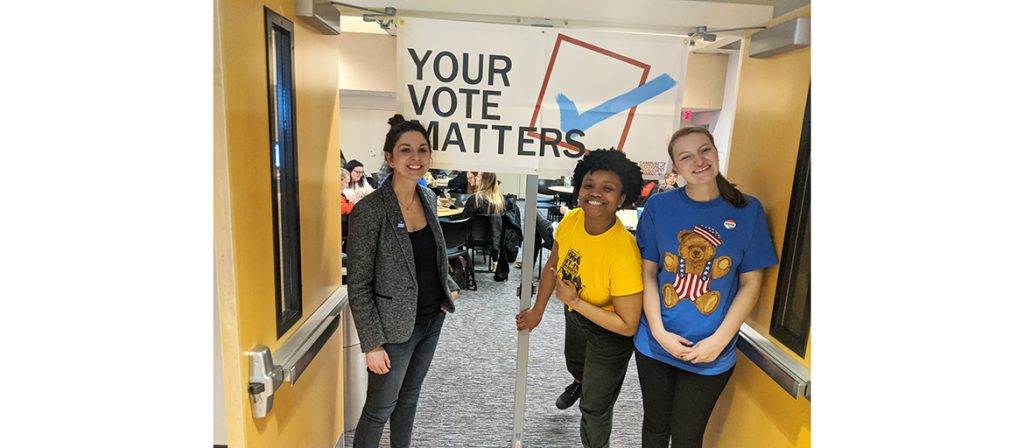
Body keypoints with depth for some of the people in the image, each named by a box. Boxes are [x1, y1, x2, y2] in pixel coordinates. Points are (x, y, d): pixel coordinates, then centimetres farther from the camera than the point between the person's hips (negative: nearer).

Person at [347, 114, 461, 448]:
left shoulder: (429, 198, 0)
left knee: (409, 399, 22)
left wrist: (450, 286, 8)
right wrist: (372, 343, -17)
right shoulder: (369, 210, -20)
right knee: (379, 409, 11)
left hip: (432, 319, 6)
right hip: (396, 327, -6)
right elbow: (358, 286, -16)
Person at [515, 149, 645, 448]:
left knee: (594, 407, 12)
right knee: (574, 362, 38)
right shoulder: (571, 220, -21)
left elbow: (628, 325, -32)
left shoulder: (623, 252, -40)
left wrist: (574, 301, -32)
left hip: (610, 332, -6)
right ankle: (579, 383, 74)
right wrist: (537, 311, 4)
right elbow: (553, 264, -1)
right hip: (575, 312, 7)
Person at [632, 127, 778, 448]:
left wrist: (719, 340, -11)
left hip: (711, 354, -1)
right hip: (655, 345, 1)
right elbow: (648, 272, -3)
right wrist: (659, 331, -11)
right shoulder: (658, 206, -6)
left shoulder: (748, 211, -7)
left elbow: (751, 282, -4)